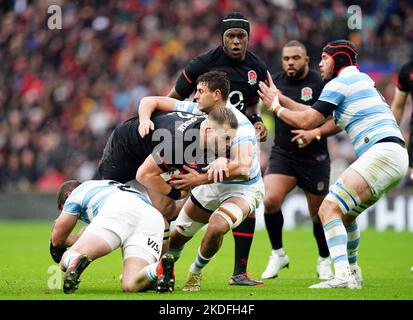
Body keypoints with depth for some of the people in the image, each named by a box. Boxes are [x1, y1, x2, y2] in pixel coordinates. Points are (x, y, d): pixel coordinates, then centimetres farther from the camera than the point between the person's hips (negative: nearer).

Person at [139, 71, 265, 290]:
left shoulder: (240, 125, -31)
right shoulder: (194, 111, -11)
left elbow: (242, 167, -45)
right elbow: (151, 101, -9)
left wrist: (200, 179, -47)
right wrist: (144, 120, -32)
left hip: (243, 188, -6)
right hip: (211, 184, 7)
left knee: (216, 227, -31)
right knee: (177, 234, 10)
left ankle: (195, 273, -4)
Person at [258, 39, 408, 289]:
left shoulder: (341, 82, -2)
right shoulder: (360, 79, 26)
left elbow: (306, 121, -2)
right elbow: (314, 114, 29)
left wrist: (276, 107, 13)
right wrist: (280, 97, 31)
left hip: (382, 152, -10)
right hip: (395, 155, 10)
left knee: (329, 209, -17)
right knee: (344, 213, 23)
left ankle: (342, 276, -29)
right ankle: (353, 273, 32)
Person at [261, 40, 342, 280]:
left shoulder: (321, 83, -9)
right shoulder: (275, 82, 3)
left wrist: (315, 133, -22)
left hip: (314, 159, -2)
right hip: (282, 155, 2)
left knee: (319, 214, 5)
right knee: (270, 200, -20)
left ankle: (324, 261, 30)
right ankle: (278, 254, 1)